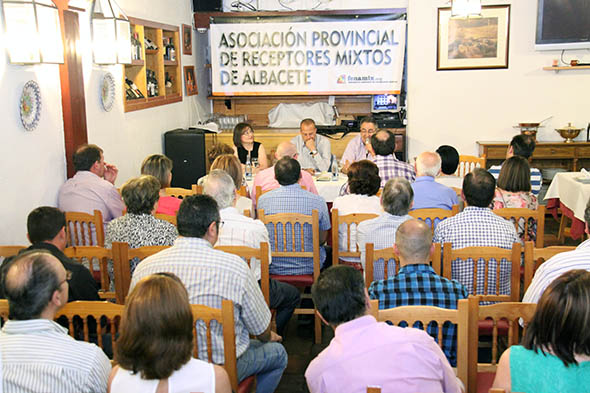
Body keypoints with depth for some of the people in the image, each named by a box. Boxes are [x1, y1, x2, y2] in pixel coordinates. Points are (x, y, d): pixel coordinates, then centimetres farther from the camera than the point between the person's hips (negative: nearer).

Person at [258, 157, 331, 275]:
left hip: (274, 269, 2)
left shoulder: (263, 200, -9)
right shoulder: (317, 201, -13)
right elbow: (322, 239, -1)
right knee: (328, 250, 28)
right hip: (309, 268, -2)